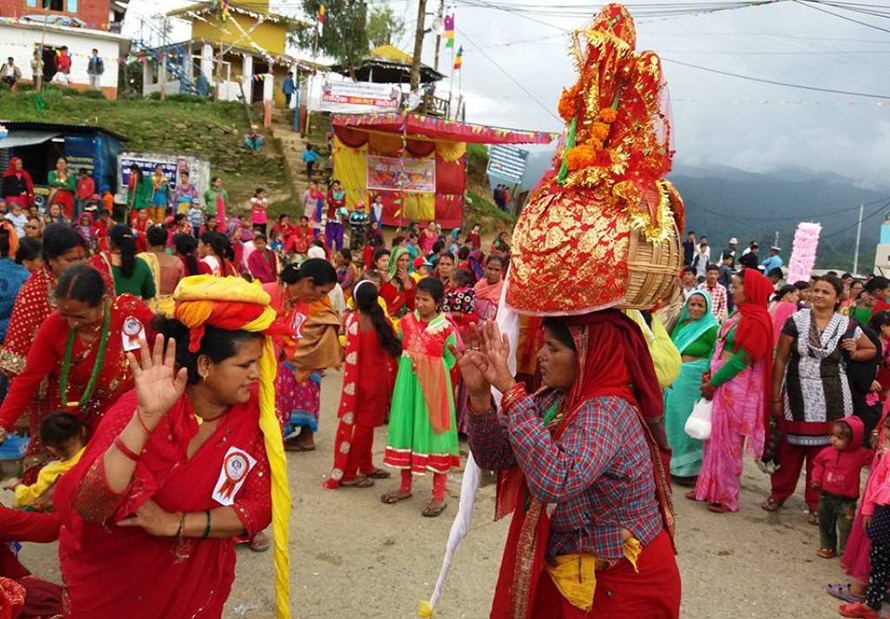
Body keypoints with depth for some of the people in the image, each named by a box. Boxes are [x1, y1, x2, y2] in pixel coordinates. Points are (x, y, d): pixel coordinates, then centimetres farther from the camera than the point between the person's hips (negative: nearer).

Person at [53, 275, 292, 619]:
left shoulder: (253, 409, -14)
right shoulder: (139, 410, -26)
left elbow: (261, 505, -14)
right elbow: (86, 506, -36)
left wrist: (174, 524, -24)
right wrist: (145, 422, -47)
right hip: (111, 578, -2)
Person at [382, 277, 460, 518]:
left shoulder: (446, 327, -8)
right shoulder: (406, 321, 2)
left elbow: (449, 362, -2)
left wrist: (430, 370, -16)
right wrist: (409, 366, 1)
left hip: (434, 385, -4)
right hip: (408, 383, 4)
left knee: (433, 433, 1)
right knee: (405, 428, 10)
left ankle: (439, 496, 10)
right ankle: (405, 486, 28)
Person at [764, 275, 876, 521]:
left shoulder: (846, 325, 1)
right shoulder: (796, 321, -1)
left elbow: (871, 350, 18)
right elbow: (781, 360, 1)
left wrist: (853, 353, -6)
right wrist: (776, 397, 0)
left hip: (830, 399, 0)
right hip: (797, 394, 0)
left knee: (822, 450, 4)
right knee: (790, 447, 7)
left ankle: (816, 504, 20)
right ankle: (779, 493, 26)